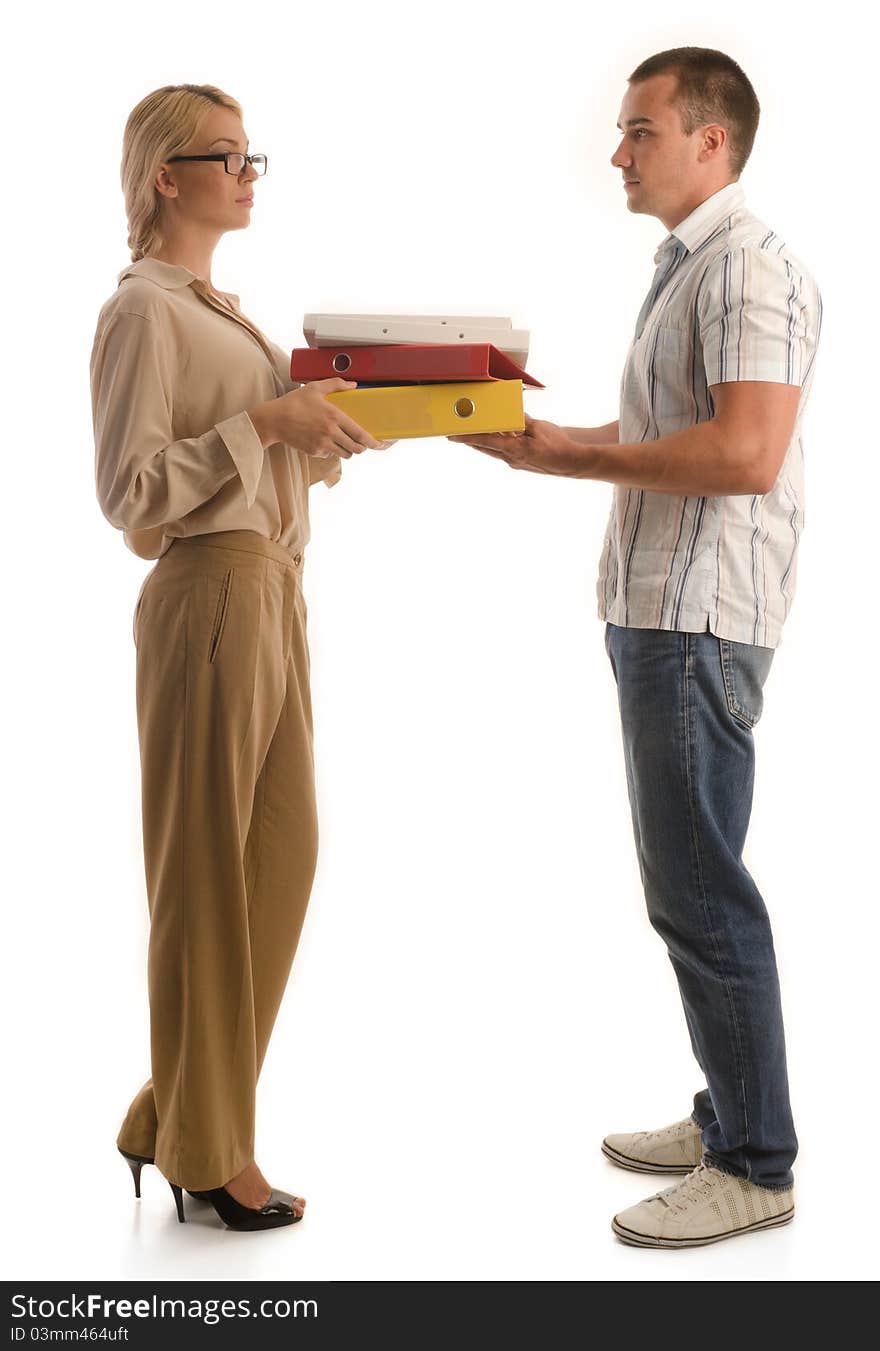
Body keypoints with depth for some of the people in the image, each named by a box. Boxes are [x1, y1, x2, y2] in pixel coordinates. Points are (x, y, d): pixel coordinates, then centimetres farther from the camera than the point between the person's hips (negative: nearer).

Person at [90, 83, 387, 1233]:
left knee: (280, 855, 12)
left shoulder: (222, 308, 18)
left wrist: (325, 424, 7)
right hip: (210, 596, -9)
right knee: (209, 869, 0)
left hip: (273, 591, 9)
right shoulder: (143, 310, -10)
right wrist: (266, 420, -21)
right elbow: (131, 493, -17)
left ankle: (179, 1115, 25)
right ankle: (203, 1152, 13)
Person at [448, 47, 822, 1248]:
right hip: (654, 611, 10)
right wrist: (547, 445, 11)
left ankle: (755, 1167, 2)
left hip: (701, 622, -10)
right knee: (688, 880, 15)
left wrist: (582, 453, -14)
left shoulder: (751, 268, -12)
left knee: (698, 891, -7)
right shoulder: (683, 270, 20)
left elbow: (743, 452, -24)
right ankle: (728, 1118, 27)